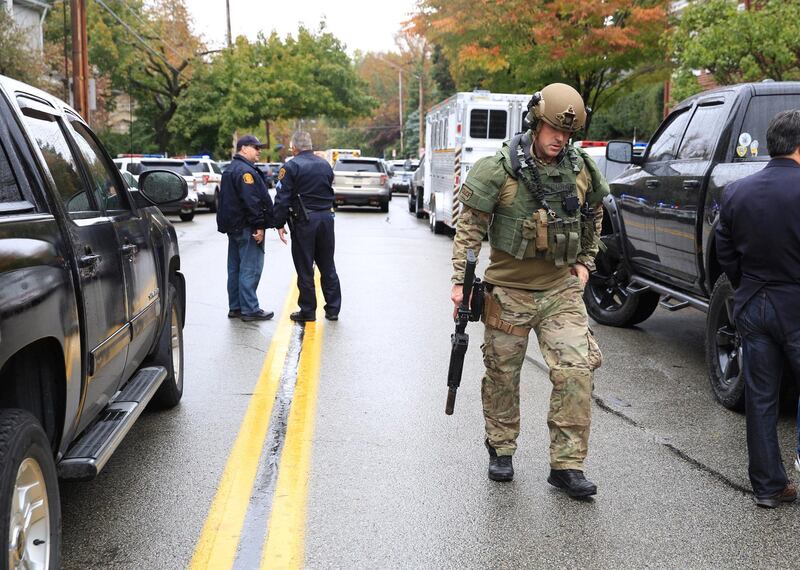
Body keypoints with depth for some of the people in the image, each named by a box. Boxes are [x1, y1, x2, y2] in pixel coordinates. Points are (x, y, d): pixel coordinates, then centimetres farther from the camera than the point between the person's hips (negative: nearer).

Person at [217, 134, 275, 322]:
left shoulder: (230, 169, 19)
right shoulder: (246, 171, -16)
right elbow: (252, 201, -23)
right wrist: (259, 226, -22)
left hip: (233, 227, 11)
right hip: (246, 228, -11)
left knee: (235, 268, 13)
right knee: (250, 269, -8)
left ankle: (235, 307, 19)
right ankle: (249, 309, -6)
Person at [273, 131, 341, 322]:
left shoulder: (291, 166, -9)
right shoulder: (325, 164, 10)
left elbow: (282, 198, -12)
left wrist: (279, 224, -7)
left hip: (304, 221, -5)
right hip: (326, 218, 5)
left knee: (305, 269, 3)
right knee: (328, 267, 12)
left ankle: (308, 311, 8)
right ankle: (333, 310, 16)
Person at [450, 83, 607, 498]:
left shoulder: (582, 170, 3)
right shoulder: (499, 170, -11)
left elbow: (593, 218, 20)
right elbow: (469, 226, -9)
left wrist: (585, 261, 13)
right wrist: (461, 280, -13)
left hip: (562, 290, 3)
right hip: (509, 292, -2)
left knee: (576, 370, -8)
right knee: (502, 375, 10)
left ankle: (567, 465, 2)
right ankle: (500, 451, 32)